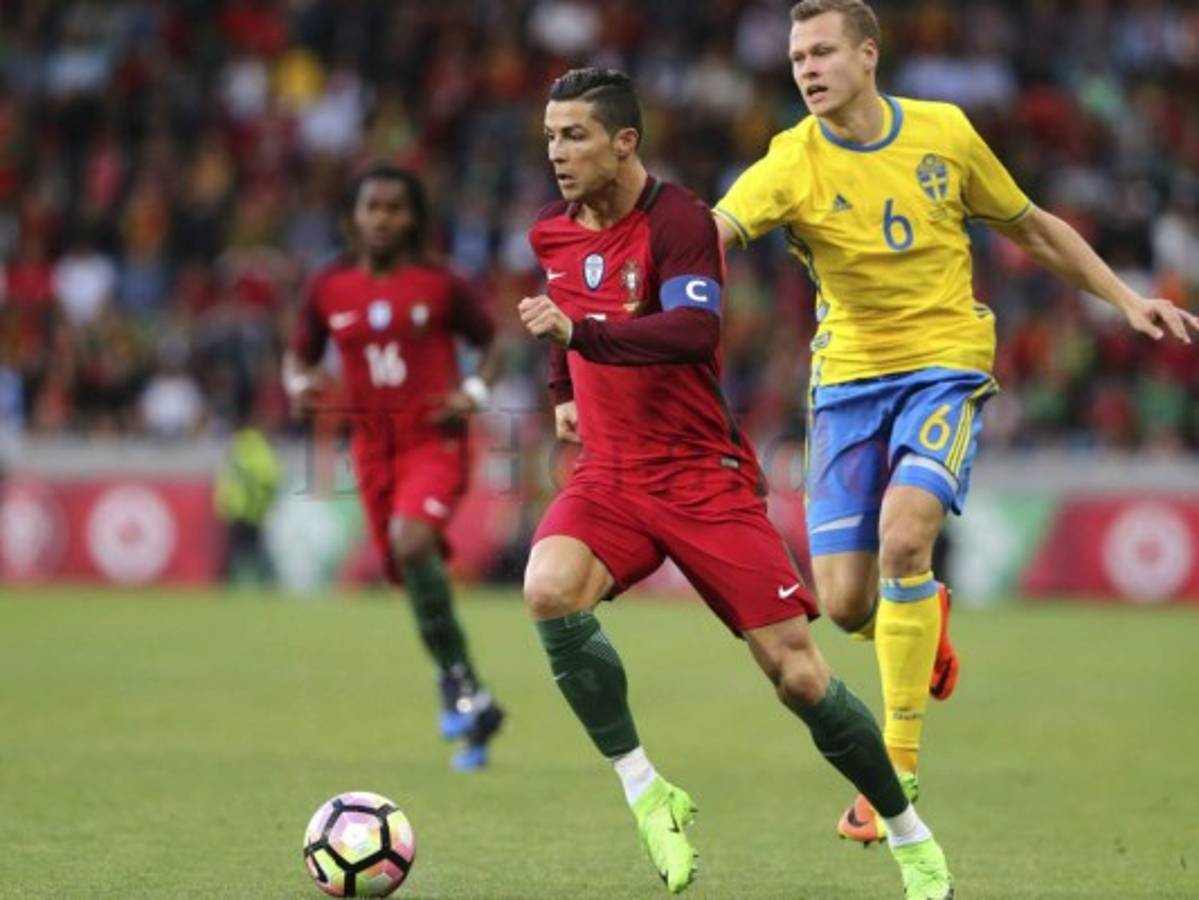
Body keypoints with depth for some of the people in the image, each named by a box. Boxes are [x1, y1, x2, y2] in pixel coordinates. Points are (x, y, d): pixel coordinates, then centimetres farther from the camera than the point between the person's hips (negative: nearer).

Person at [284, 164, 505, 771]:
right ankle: (473, 704, 21)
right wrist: (300, 384, -8)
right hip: (372, 445, 4)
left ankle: (457, 679, -16)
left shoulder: (440, 286, -3)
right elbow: (299, 355, 14)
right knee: (411, 577, 6)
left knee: (412, 542, -30)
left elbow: (492, 344, 9)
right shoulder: (329, 288, 4)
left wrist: (475, 392, -9)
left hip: (434, 441, -4)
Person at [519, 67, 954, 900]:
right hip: (610, 475, 5)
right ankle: (645, 793, -15)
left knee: (797, 672, -7)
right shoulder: (553, 235, 5)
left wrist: (577, 332, -42)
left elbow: (693, 330, -34)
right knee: (549, 588, -28)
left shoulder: (678, 221, -16)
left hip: (704, 476, -5)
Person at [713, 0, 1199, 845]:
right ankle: (924, 618, 36)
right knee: (846, 604, -4)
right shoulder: (793, 163, -9)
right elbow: (713, 229, -28)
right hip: (848, 376, 1)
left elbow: (1035, 228, 13)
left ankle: (898, 766, -17)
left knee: (903, 532, -26)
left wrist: (1126, 298, 9)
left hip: (945, 364, -1)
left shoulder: (945, 134, -2)